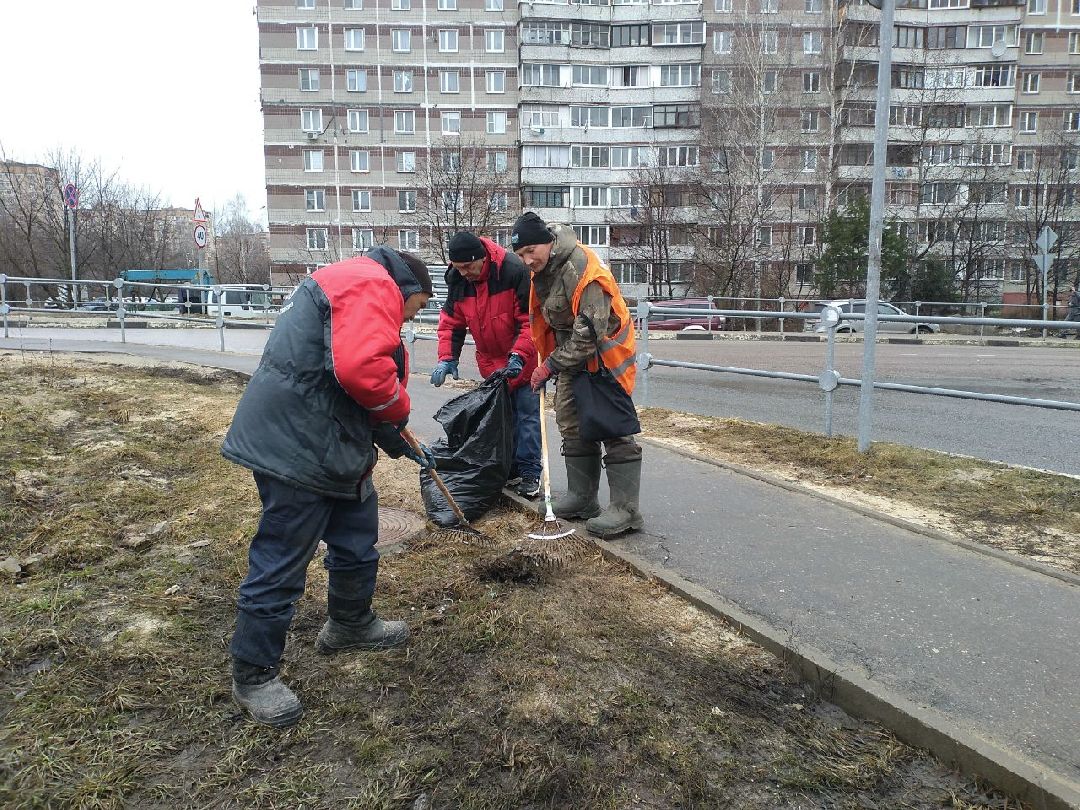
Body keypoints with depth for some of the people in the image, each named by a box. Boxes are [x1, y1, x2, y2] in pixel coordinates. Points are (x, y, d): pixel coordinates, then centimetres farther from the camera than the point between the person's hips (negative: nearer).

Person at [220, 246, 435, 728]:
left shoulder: (363, 290, 24)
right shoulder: (374, 285, -13)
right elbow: (362, 367, -30)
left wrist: (394, 440, 22)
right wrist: (398, 408, -10)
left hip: (332, 446, 11)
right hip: (297, 447, -11)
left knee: (357, 539, 22)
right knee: (281, 563, 0)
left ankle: (350, 624, 42)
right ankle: (253, 674, 15)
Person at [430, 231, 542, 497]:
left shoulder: (514, 271, -25)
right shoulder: (457, 280, -7)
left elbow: (531, 320, -23)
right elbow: (451, 321, 1)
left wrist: (518, 356, -30)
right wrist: (447, 357, -11)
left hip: (523, 358, -5)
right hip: (491, 361, 6)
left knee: (527, 412, -2)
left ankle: (530, 471, 6)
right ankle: (509, 467, 23)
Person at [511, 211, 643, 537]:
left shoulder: (582, 270, -27)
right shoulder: (542, 269, 3)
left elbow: (590, 333, -30)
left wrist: (551, 365, -24)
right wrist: (548, 362, 12)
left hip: (603, 358, -9)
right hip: (570, 358, 9)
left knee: (614, 430, -8)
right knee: (573, 427, 12)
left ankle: (625, 509, -5)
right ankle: (582, 498, 22)